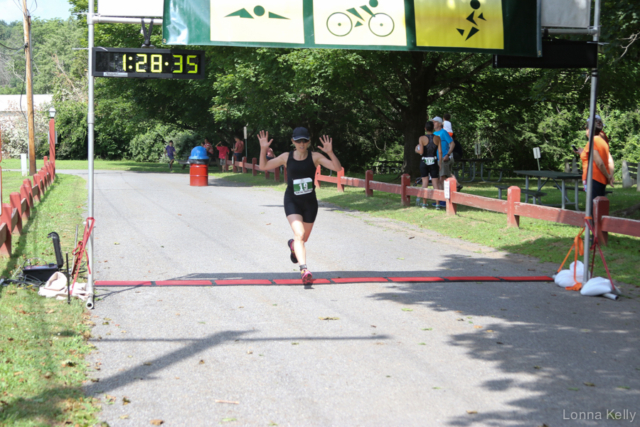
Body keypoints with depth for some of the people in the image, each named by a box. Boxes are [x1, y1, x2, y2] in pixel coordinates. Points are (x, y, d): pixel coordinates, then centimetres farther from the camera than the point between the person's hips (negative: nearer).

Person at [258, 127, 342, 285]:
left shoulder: (314, 157, -6)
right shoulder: (286, 157, -3)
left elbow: (337, 168, -15)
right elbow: (263, 166, 4)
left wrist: (330, 152, -31)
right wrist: (263, 149, -11)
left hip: (310, 202, 2)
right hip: (292, 201, -1)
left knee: (304, 238, 17)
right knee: (299, 234, -22)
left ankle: (293, 245, 53)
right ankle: (304, 269, -30)